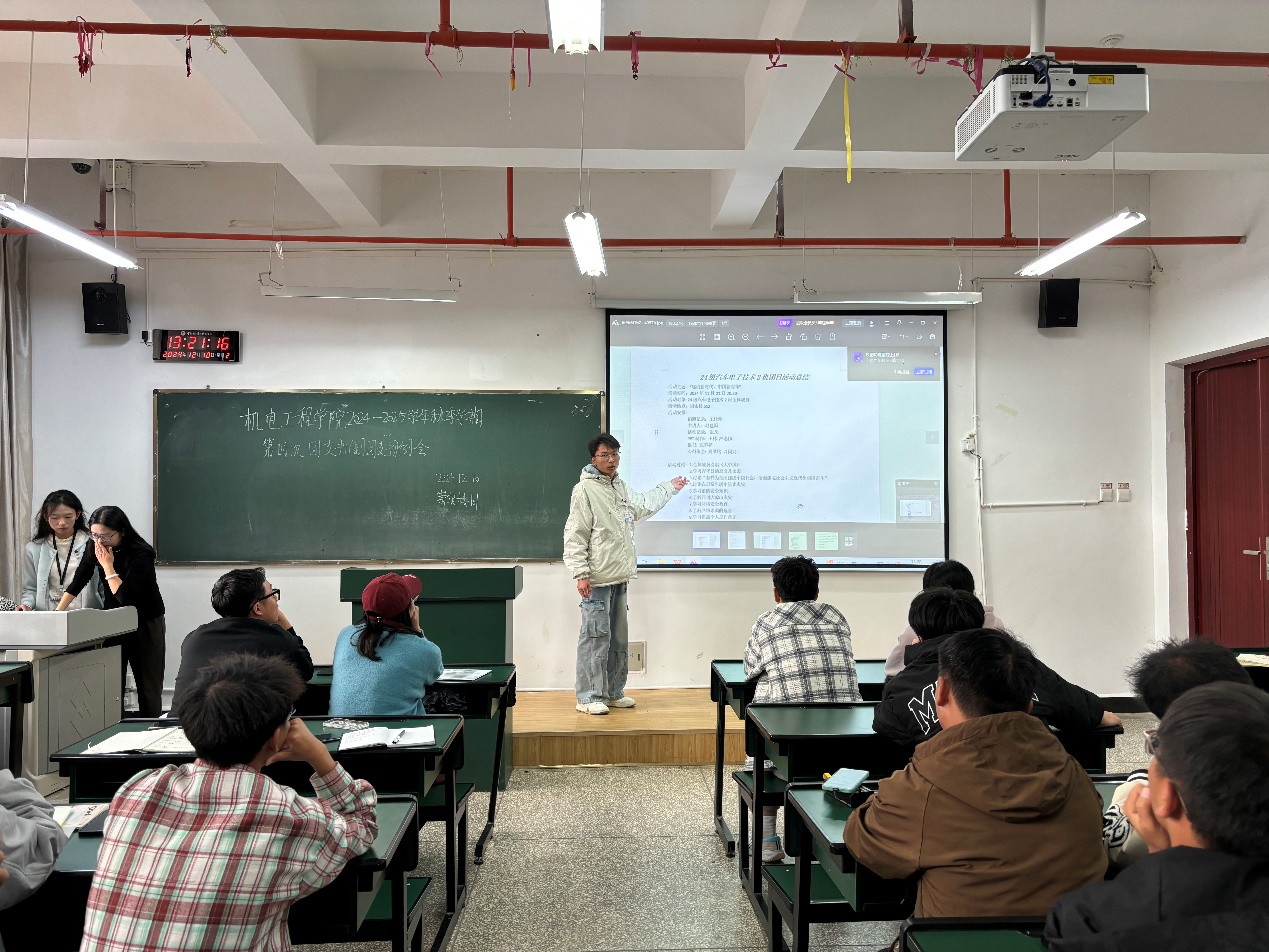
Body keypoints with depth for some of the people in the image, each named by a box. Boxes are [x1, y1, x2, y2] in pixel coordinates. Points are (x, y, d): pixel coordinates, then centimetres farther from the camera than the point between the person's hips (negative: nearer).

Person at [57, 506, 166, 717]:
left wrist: (108, 565, -24)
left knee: (147, 685, -1)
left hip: (146, 623, -5)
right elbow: (78, 581, 1)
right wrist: (58, 611, -6)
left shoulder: (140, 554, -23)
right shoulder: (95, 548, -5)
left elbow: (125, 597, -28)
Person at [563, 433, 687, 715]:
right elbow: (574, 536, -15)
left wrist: (669, 488, 41)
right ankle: (589, 697, 1)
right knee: (595, 636, -7)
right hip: (597, 578, -9)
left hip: (619, 577, 9)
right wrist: (580, 573, -19)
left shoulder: (620, 488, 15)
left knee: (618, 637, 14)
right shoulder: (585, 490, -11)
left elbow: (643, 505, 35)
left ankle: (613, 692, 24)